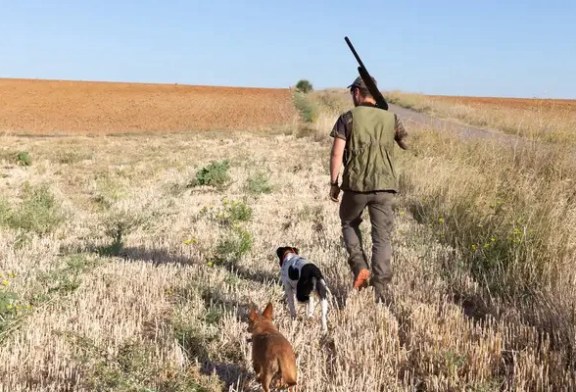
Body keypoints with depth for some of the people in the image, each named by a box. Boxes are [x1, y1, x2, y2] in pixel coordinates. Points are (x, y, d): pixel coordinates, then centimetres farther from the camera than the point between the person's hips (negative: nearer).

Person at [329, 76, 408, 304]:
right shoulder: (390, 118, 6)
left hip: (356, 184, -2)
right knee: (382, 237, 6)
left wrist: (333, 183, 1)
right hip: (384, 185, 2)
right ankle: (381, 288, 2)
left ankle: (360, 268, 8)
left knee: (349, 223, 24)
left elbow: (337, 153, -7)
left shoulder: (348, 118, -2)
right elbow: (405, 145, 21)